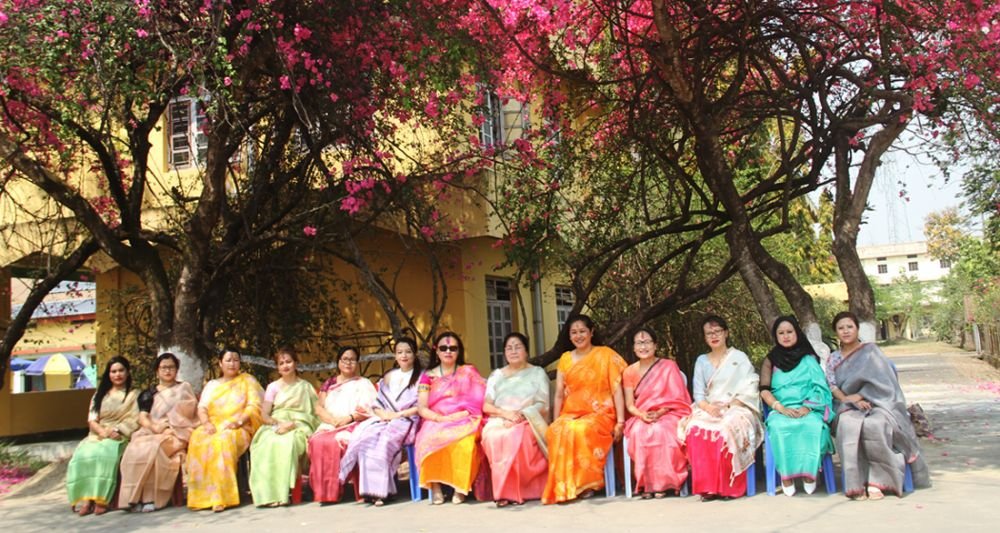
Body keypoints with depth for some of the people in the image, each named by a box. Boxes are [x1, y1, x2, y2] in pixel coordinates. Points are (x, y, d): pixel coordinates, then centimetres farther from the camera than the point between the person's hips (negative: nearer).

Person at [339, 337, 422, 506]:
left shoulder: (421, 376, 8)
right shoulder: (388, 377, 23)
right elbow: (377, 404, 18)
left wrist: (398, 414, -11)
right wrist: (382, 413, -4)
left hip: (407, 421, -4)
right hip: (385, 419, 4)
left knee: (384, 441, -34)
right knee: (364, 437, -27)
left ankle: (380, 490, -30)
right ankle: (371, 488, -28)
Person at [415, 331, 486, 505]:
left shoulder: (469, 372, 13)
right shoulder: (428, 376, 12)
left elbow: (479, 401, 4)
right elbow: (422, 408, 2)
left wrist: (463, 414, -12)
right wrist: (442, 418, -15)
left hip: (464, 424, -1)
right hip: (436, 423, 1)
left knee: (463, 442, -35)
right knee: (431, 440, -34)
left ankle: (460, 487, -23)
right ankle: (435, 487, -25)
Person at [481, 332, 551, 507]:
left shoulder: (537, 373, 12)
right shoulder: (496, 376, 19)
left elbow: (543, 405, 2)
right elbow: (486, 406, 9)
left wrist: (521, 414, -13)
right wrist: (505, 413, -11)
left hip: (528, 422, -2)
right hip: (500, 421, 2)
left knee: (516, 436, -37)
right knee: (493, 436, -34)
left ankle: (511, 489, -25)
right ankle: (503, 490, -29)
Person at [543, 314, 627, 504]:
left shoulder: (606, 355, 5)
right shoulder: (565, 359, 15)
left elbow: (617, 390, -2)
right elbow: (559, 394, 12)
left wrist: (620, 422, -10)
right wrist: (556, 421, -1)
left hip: (599, 414, -3)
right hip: (570, 414, 3)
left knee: (580, 430, -36)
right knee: (556, 431, -31)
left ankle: (584, 482, -19)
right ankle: (564, 486, -21)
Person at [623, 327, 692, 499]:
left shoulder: (669, 366, 2)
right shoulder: (630, 372, 9)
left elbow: (677, 398, -3)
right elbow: (630, 405, 5)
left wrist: (659, 413, -18)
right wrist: (642, 415, -16)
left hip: (669, 415, -2)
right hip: (641, 418, 2)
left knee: (659, 431, -35)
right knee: (639, 432, -33)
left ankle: (662, 481, -24)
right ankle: (646, 483, -25)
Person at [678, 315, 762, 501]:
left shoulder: (739, 358, 8)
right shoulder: (702, 361, 16)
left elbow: (749, 390, -1)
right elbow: (698, 394, 8)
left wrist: (728, 406, -14)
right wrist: (709, 407, -13)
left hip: (736, 409, -3)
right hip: (708, 410, 3)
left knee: (726, 430, -37)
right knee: (695, 430, -31)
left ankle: (729, 487, -24)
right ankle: (707, 486, -25)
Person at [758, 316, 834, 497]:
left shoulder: (809, 358, 14)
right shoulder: (770, 360, 14)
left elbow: (819, 387, 3)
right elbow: (764, 390, 3)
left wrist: (806, 408, -14)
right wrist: (781, 408, -14)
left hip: (808, 410, 0)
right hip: (781, 411, 0)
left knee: (813, 425, -36)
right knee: (779, 426, -35)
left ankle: (809, 472, -23)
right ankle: (786, 475, -27)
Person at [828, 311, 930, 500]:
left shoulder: (870, 350, 11)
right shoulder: (833, 359, 19)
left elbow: (880, 380, -2)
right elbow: (832, 386, 5)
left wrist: (857, 396, -13)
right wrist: (852, 400, -14)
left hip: (878, 403, -2)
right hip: (849, 407, 2)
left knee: (874, 425, -38)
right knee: (848, 425, -36)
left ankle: (876, 481, -33)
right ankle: (857, 484, -37)